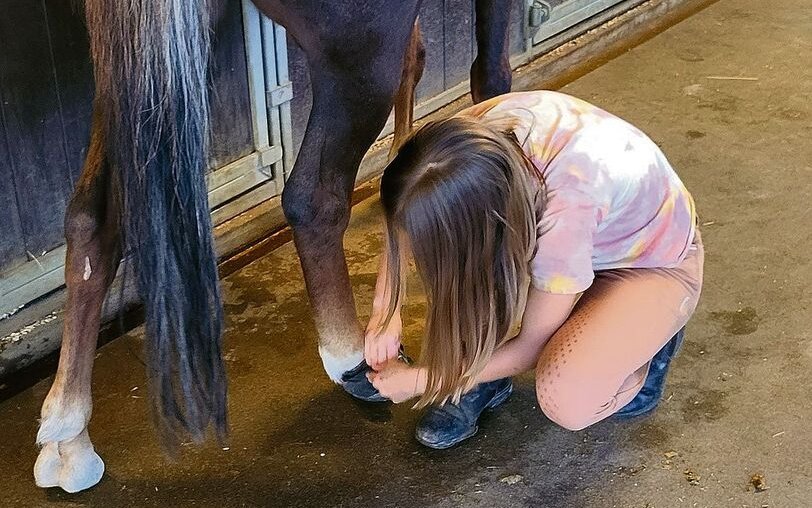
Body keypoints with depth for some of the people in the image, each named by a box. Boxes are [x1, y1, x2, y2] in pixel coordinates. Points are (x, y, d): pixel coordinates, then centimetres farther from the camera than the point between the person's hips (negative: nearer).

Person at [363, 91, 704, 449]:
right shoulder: (467, 137, -27)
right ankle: (479, 371, -2)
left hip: (652, 260, -5)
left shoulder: (565, 206, -42)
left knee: (566, 400, -29)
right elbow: (403, 219, -6)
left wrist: (418, 381, -19)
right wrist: (386, 312, -15)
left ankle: (647, 336, 2)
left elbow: (532, 346, -26)